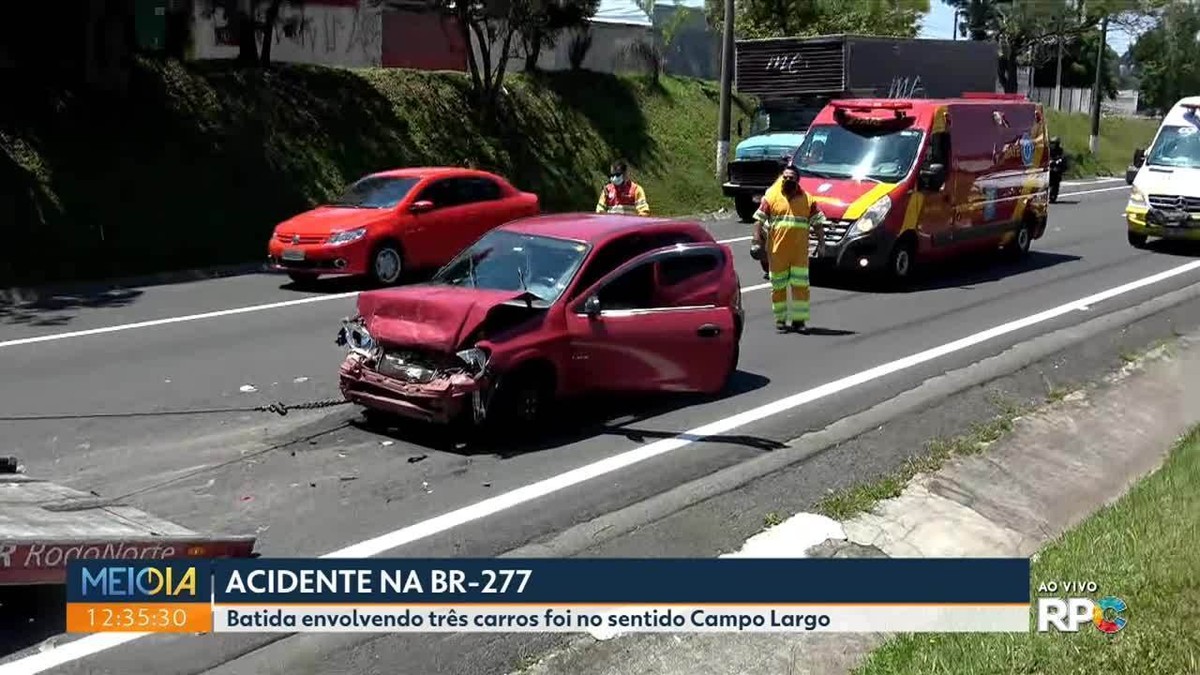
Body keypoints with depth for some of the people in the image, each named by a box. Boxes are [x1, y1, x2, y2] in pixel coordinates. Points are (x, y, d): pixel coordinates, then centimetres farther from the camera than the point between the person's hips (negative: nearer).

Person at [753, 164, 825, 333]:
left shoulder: (807, 200, 7)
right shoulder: (771, 197, 4)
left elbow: (817, 222, 9)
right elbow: (759, 221, 2)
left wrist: (821, 242, -2)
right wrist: (757, 241, -7)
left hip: (800, 252, 0)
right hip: (777, 251, 0)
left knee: (800, 285, -2)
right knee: (778, 286, 6)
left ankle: (799, 320, 4)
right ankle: (780, 319, 15)